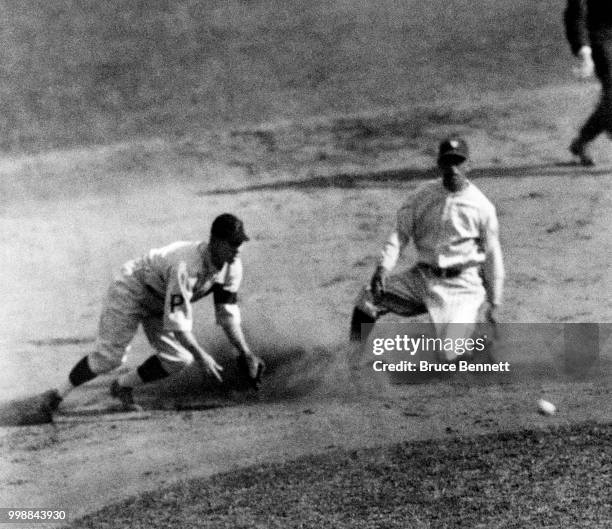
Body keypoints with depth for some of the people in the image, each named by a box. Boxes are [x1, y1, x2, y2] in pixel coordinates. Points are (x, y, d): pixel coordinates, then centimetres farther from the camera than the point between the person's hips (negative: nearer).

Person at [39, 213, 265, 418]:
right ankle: (58, 394, 2)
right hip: (132, 289, -8)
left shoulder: (231, 266, -16)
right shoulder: (187, 266, -40)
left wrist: (245, 352, -13)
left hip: (160, 303, 8)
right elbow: (176, 320, -38)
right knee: (109, 356, -13)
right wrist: (200, 355, -39)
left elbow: (227, 312, -6)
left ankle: (123, 386, 12)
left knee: (178, 359, -6)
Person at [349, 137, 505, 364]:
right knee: (368, 299, -18)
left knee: (448, 357, -20)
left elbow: (492, 257, 4)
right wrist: (384, 267, -18)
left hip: (462, 286, -4)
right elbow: (400, 233, 0)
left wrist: (494, 304, 7)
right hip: (422, 277, 4)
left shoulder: (482, 207, -3)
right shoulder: (422, 196, 3)